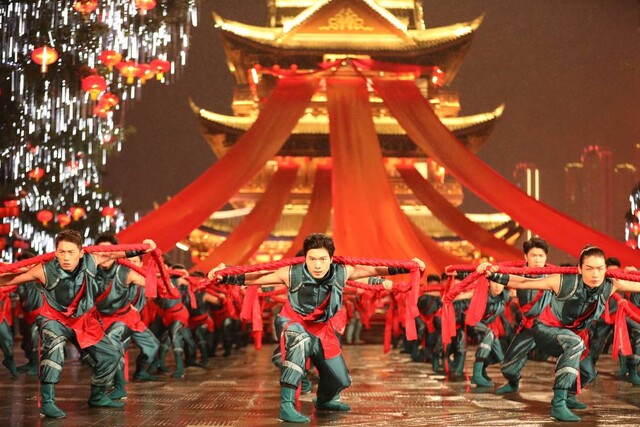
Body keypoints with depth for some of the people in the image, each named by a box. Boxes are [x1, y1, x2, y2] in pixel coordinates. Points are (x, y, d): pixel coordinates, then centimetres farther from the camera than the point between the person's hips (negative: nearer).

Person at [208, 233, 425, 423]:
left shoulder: (342, 272, -20)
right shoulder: (291, 274, -28)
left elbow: (374, 269, -10)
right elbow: (255, 278, -23)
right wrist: (223, 278, -32)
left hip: (322, 328, 4)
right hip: (293, 323, -4)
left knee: (340, 380, 12)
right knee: (302, 341, -42)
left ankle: (324, 400, 50)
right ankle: (286, 405, -39)